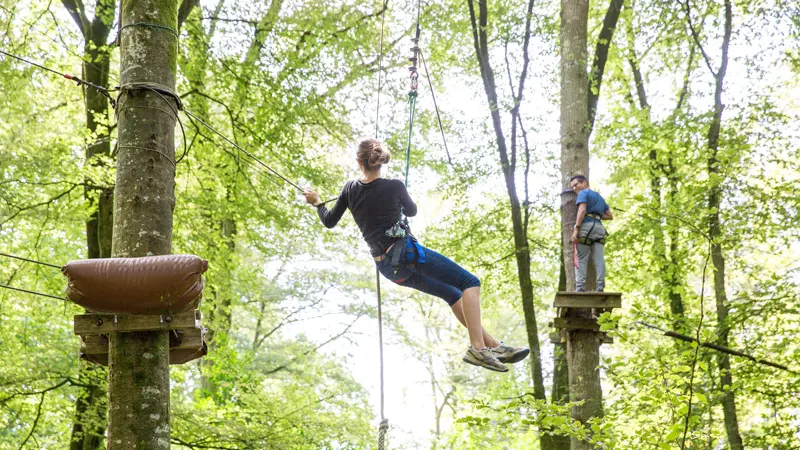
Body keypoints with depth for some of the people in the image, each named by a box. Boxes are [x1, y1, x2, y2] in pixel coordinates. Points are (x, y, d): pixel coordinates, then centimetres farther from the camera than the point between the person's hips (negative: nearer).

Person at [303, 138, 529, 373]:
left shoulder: (350, 189, 4)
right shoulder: (394, 186, -7)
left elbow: (329, 221, 13)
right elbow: (412, 211, 12)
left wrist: (317, 202, 31)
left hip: (387, 268, 6)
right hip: (406, 252, -6)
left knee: (453, 294, 17)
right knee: (469, 282, -5)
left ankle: (492, 345, 13)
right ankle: (477, 347, -21)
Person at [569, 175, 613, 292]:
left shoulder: (583, 193, 5)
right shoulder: (599, 197, 29)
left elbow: (582, 210, -12)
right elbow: (610, 216, 27)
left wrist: (576, 229, -17)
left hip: (586, 226, -6)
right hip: (599, 227, 6)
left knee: (581, 259, -6)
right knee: (599, 259, -3)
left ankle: (580, 287, -15)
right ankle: (600, 287, -12)